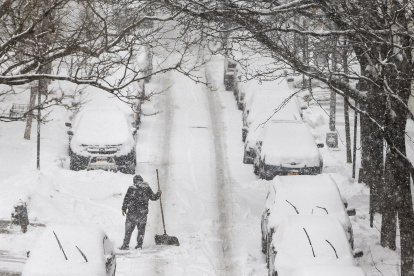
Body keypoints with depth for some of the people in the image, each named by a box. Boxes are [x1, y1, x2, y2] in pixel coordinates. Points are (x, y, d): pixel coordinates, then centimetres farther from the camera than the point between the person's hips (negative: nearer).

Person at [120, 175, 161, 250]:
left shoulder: (131, 188, 0)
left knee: (129, 229, 4)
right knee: (141, 229, 13)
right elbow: (153, 197, 9)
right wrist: (158, 193, 29)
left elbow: (126, 199, 1)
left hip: (132, 211, -1)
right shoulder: (147, 188, 4)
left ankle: (126, 245, 0)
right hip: (143, 212, 1)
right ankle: (139, 244, 9)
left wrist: (124, 208, 11)